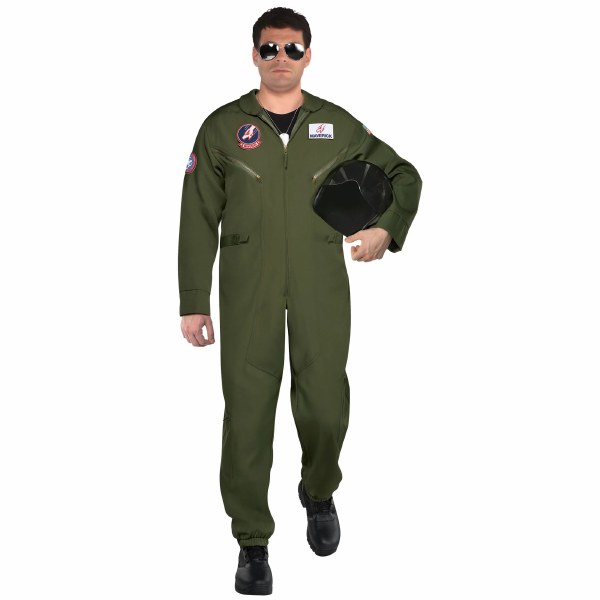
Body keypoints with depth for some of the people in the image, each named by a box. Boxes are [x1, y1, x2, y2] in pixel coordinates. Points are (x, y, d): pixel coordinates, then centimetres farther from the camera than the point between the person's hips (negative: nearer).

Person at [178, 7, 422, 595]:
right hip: (247, 292, -1)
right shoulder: (223, 127, 4)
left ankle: (318, 492, 36)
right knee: (247, 411, -1)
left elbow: (403, 175, 18)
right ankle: (252, 541, 14)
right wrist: (193, 303, 1)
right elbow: (199, 221, 4)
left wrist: (387, 228, -1)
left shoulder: (338, 126, 8)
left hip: (322, 288, 1)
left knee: (325, 407, 4)